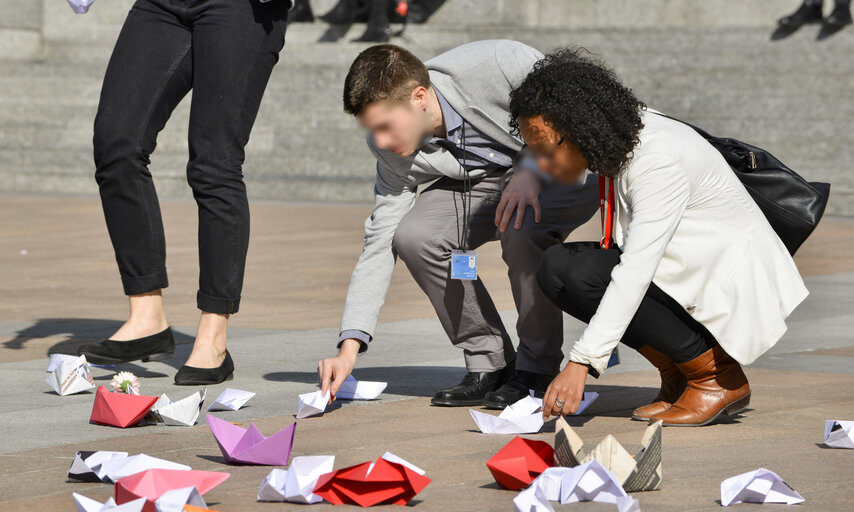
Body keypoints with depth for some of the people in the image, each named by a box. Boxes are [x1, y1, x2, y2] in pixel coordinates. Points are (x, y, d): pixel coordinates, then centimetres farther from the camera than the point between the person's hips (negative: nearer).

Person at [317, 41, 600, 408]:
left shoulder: (495, 64, -31)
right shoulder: (395, 156, -14)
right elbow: (380, 244, -12)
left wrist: (531, 170, -33)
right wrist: (349, 347, -19)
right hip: (483, 185, 5)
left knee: (521, 232, -36)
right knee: (413, 236, -22)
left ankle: (537, 367, -13)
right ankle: (489, 362, -5)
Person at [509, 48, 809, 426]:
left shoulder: (660, 161, -27)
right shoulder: (617, 137, -1)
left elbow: (635, 272, -35)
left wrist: (580, 364, -40)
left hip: (734, 280, -9)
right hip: (685, 266, 9)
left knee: (587, 275, -25)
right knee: (556, 267, -8)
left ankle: (718, 376, -11)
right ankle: (677, 372, 0)